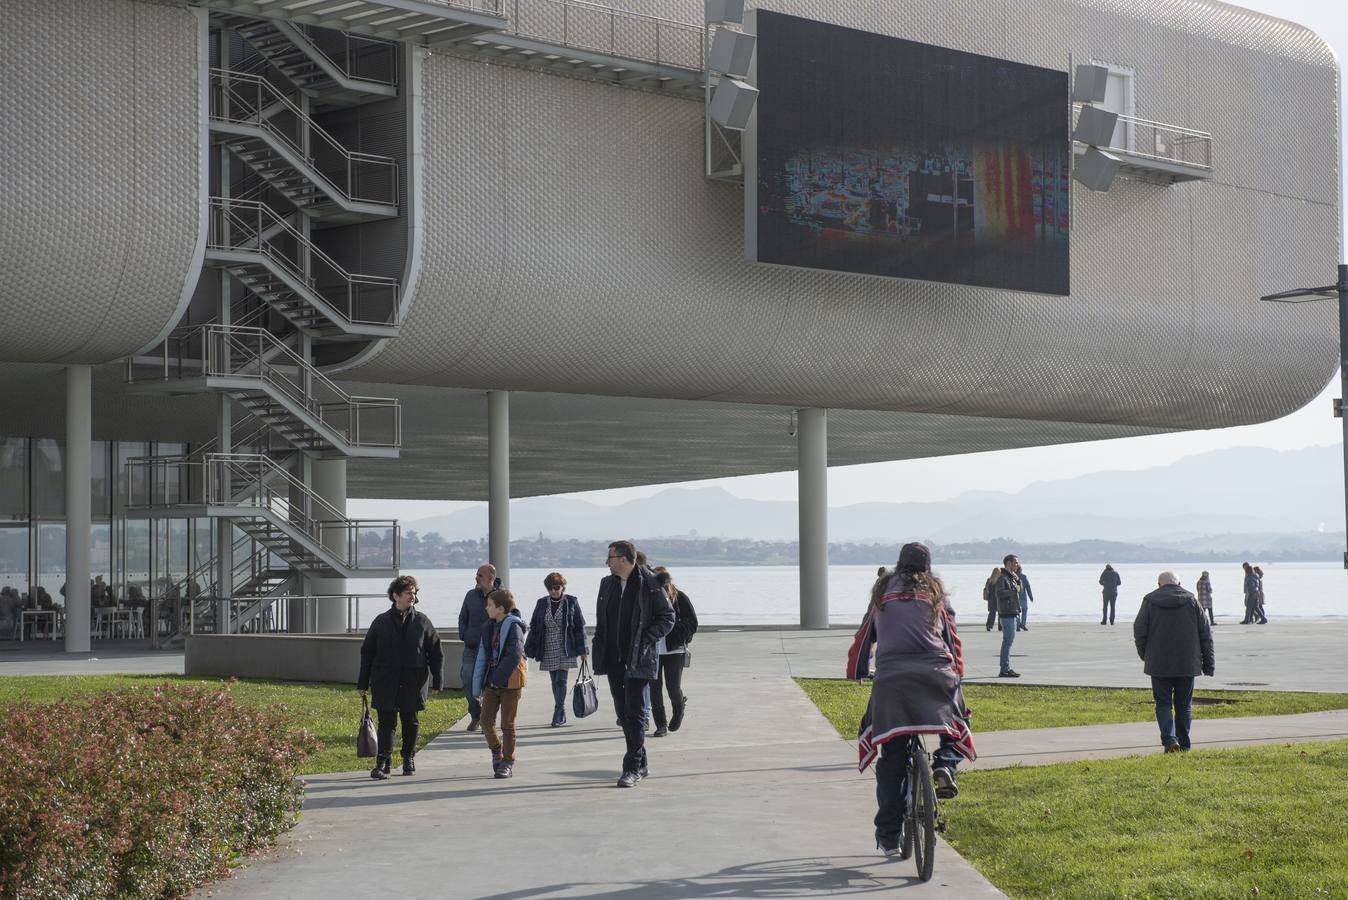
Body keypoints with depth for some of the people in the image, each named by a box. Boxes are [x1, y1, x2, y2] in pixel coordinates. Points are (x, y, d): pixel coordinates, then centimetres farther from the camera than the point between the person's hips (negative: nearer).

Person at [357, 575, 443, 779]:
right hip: (385, 683, -1)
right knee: (386, 722, -4)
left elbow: (436, 653, 7)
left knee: (410, 722, 9)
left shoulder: (422, 622, 4)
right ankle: (383, 762, -4)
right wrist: (363, 683, 6)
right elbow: (367, 653, 7)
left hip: (413, 683, 1)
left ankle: (409, 758, 25)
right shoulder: (381, 622, 3)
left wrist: (437, 680, 1)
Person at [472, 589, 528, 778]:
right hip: (492, 683, 6)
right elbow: (482, 657, 12)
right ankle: (496, 752, 26)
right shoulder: (490, 628, 10)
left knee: (507, 724, 1)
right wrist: (477, 687, 11)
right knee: (486, 721, 3)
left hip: (510, 683, -6)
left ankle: (508, 763, 10)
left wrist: (498, 678, -20)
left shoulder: (513, 627, -11)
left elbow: (514, 656, -20)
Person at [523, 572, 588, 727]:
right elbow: (534, 627, 9)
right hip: (548, 650, 3)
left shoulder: (571, 602, -2)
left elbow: (580, 627, 0)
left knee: (561, 680, -10)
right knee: (555, 682, 8)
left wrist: (583, 650, -1)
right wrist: (528, 649, 5)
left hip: (565, 650, -3)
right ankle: (561, 715, 18)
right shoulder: (542, 603, 5)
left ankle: (558, 714, -8)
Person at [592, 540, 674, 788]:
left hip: (639, 660, -7)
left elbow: (667, 617, -4)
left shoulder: (650, 584, -8)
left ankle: (632, 768, -8)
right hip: (614, 660, 7)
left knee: (635, 712, -9)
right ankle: (641, 764, 21)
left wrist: (646, 640, -13)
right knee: (623, 712, 11)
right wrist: (599, 649, 9)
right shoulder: (607, 584, 12)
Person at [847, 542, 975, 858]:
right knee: (957, 723, 26)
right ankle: (945, 765, -5)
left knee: (891, 758, 6)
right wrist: (957, 674, 34)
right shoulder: (936, 593, 21)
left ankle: (889, 836, 5)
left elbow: (864, 637, 26)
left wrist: (856, 671, 39)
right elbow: (953, 640, 22)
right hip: (935, 675, 0)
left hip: (890, 678, 0)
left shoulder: (882, 592, 22)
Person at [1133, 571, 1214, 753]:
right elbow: (1205, 633, 4)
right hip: (1187, 663, 2)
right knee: (1184, 705, 12)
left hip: (1159, 663, -2)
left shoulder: (1150, 601, -1)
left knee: (1163, 703, 3)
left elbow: (1139, 631, 0)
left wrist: (1144, 655, 17)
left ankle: (1169, 738, -15)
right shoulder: (1191, 600, 3)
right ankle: (1184, 743, 13)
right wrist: (1208, 662, 10)